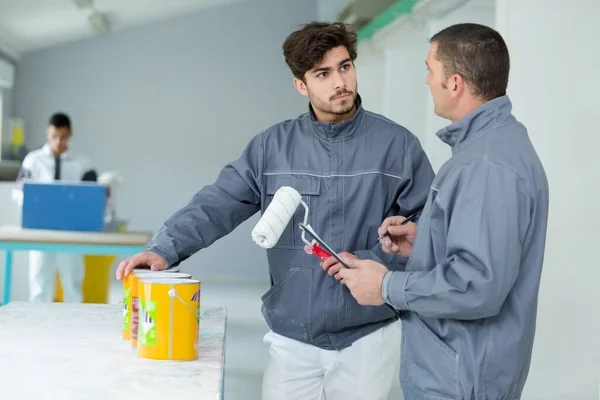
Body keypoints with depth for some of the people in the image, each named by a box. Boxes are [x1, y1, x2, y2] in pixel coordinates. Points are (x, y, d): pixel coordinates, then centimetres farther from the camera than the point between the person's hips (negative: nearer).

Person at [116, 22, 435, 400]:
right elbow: (218, 204, -7)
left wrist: (367, 264, -17)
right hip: (291, 336, 1)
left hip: (368, 336, -1)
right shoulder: (273, 146, 1)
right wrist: (165, 248, -22)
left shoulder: (397, 144, -3)